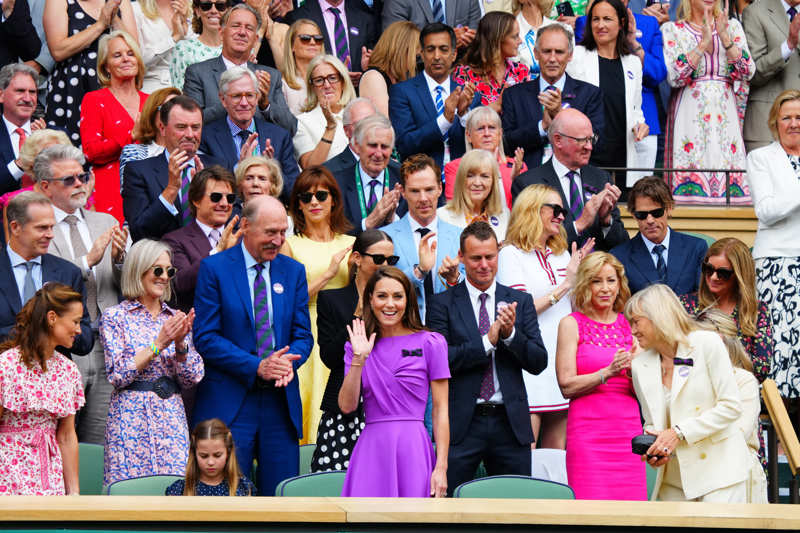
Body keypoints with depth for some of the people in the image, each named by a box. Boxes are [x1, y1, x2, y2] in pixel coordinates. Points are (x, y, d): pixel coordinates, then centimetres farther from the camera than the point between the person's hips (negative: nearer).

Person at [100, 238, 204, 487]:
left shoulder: (176, 318, 12)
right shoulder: (115, 317, 0)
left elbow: (192, 378, 8)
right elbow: (118, 375, -9)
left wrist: (180, 343, -9)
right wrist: (159, 343, -13)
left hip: (172, 418, 4)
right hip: (131, 419, -4)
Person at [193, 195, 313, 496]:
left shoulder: (294, 271, 11)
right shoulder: (214, 268, -2)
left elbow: (303, 333, 11)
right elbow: (206, 337, -7)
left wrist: (289, 360, -13)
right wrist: (256, 366, -17)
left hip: (282, 403, 4)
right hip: (228, 402, -4)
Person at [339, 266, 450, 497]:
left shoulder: (430, 343, 2)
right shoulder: (358, 346, 11)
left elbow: (440, 410, 0)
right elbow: (346, 406, 1)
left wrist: (441, 467, -7)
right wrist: (358, 359, -10)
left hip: (412, 450, -2)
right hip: (371, 450, 2)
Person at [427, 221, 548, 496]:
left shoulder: (520, 301, 10)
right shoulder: (442, 303, 2)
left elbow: (539, 362, 5)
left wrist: (511, 333, -12)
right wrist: (488, 341, -16)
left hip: (510, 423, 3)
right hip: (462, 423, -3)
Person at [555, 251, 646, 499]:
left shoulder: (629, 325, 13)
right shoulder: (572, 324, 2)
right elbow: (567, 386, -5)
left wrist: (632, 373, -8)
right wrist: (608, 372, -16)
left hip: (628, 430, 3)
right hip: (587, 430, -3)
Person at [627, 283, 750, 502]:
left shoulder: (707, 343, -5)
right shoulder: (640, 365, 8)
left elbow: (731, 407, -9)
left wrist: (679, 433, -14)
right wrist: (652, 448, -8)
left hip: (720, 468, -4)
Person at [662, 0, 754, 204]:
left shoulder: (732, 27, 12)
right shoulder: (672, 30, 5)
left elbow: (747, 73, 1)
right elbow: (674, 77, -9)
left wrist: (725, 38, -9)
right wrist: (703, 44, -13)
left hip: (725, 116, 3)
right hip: (689, 117, -3)